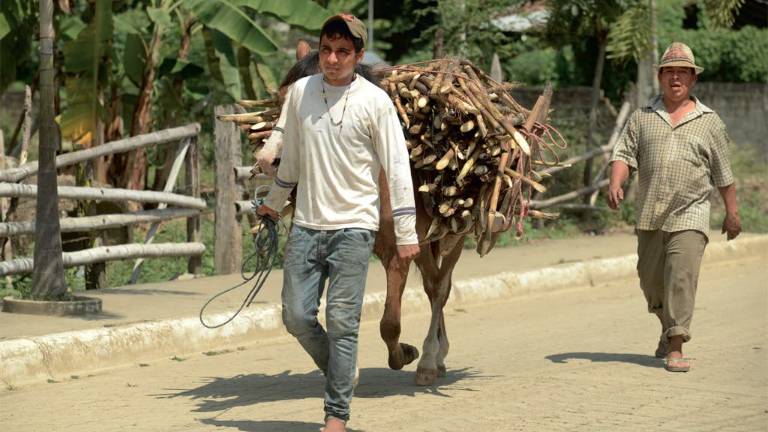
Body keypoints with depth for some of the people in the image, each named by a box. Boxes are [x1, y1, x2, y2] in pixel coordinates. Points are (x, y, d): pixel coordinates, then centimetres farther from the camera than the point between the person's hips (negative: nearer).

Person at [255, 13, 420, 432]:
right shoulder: (300, 92, 5)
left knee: (342, 322, -6)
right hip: (306, 224, 4)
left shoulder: (374, 101, -6)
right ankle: (340, 374, 27)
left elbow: (397, 168, -5)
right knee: (296, 316, 2)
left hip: (352, 226, -4)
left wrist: (406, 232, -8)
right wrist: (273, 203, 29)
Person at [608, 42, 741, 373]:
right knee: (651, 278, 10)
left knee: (682, 277, -15)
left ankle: (676, 348, -16)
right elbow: (624, 154, 5)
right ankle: (669, 327, 36)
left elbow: (722, 172, 11)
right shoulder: (642, 117, 11)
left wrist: (731, 213, 13)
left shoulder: (709, 122, 8)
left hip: (689, 214, -3)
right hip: (649, 215, 3)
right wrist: (616, 183, -15)